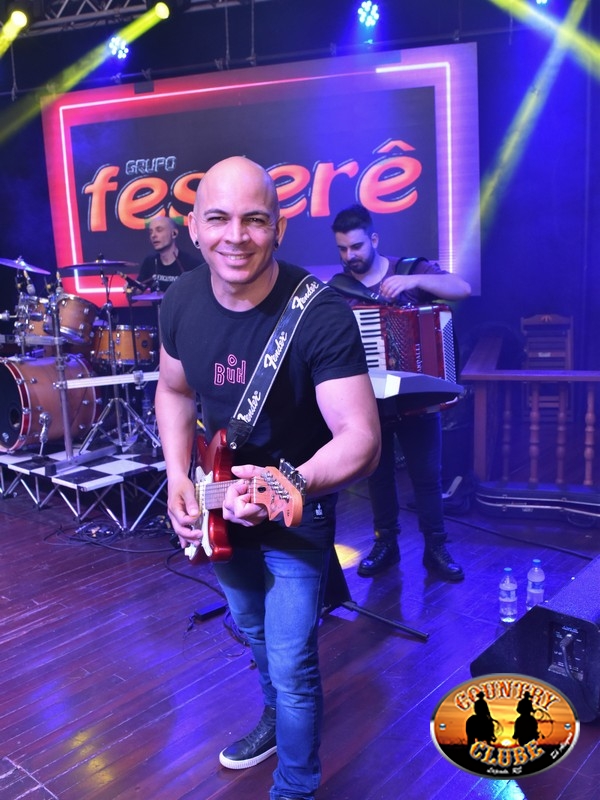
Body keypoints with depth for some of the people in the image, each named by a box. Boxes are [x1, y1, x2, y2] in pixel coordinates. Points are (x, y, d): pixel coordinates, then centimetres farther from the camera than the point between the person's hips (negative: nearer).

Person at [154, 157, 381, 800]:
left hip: (296, 516, -5)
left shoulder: (320, 314, -28)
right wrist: (179, 477, -7)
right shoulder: (181, 303, -10)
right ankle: (276, 717, 58)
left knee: (290, 665, 1)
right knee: (252, 628, 27)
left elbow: (361, 438, -30)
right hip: (218, 506, 6)